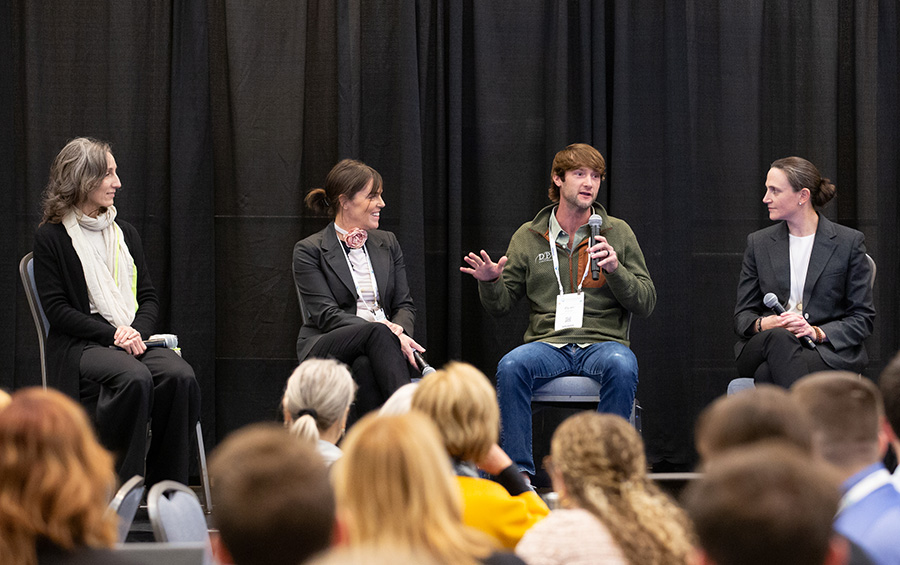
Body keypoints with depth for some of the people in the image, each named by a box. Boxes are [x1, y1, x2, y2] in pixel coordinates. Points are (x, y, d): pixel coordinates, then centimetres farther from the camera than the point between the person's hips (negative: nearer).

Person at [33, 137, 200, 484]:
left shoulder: (125, 233, 21)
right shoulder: (51, 237, 3)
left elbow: (149, 297, 17)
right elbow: (57, 309, -5)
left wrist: (137, 331, -6)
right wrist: (112, 334, -16)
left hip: (134, 338, 5)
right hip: (80, 345, -5)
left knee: (180, 376, -28)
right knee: (134, 378, -37)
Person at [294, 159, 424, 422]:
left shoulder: (387, 243, 20)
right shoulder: (309, 250, 3)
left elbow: (404, 304, 17)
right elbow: (326, 314, -7)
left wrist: (399, 332, -10)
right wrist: (388, 332, -20)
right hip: (326, 348, -3)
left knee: (366, 367, -36)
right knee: (378, 332, -37)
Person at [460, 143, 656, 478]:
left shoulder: (618, 233, 10)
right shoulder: (528, 237, 12)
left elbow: (646, 304, 6)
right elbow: (501, 306, 14)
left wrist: (616, 269, -11)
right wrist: (491, 283, -9)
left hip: (603, 341, -1)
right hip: (548, 343, 1)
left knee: (622, 367, -36)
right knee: (510, 367, -32)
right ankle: (519, 471, -24)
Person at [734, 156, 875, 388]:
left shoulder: (849, 242, 6)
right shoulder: (758, 243, 15)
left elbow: (863, 318, 4)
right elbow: (743, 314, 15)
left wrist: (817, 332, -13)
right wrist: (762, 324, -10)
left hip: (828, 350, -2)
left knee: (767, 375, -36)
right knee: (778, 337, -38)